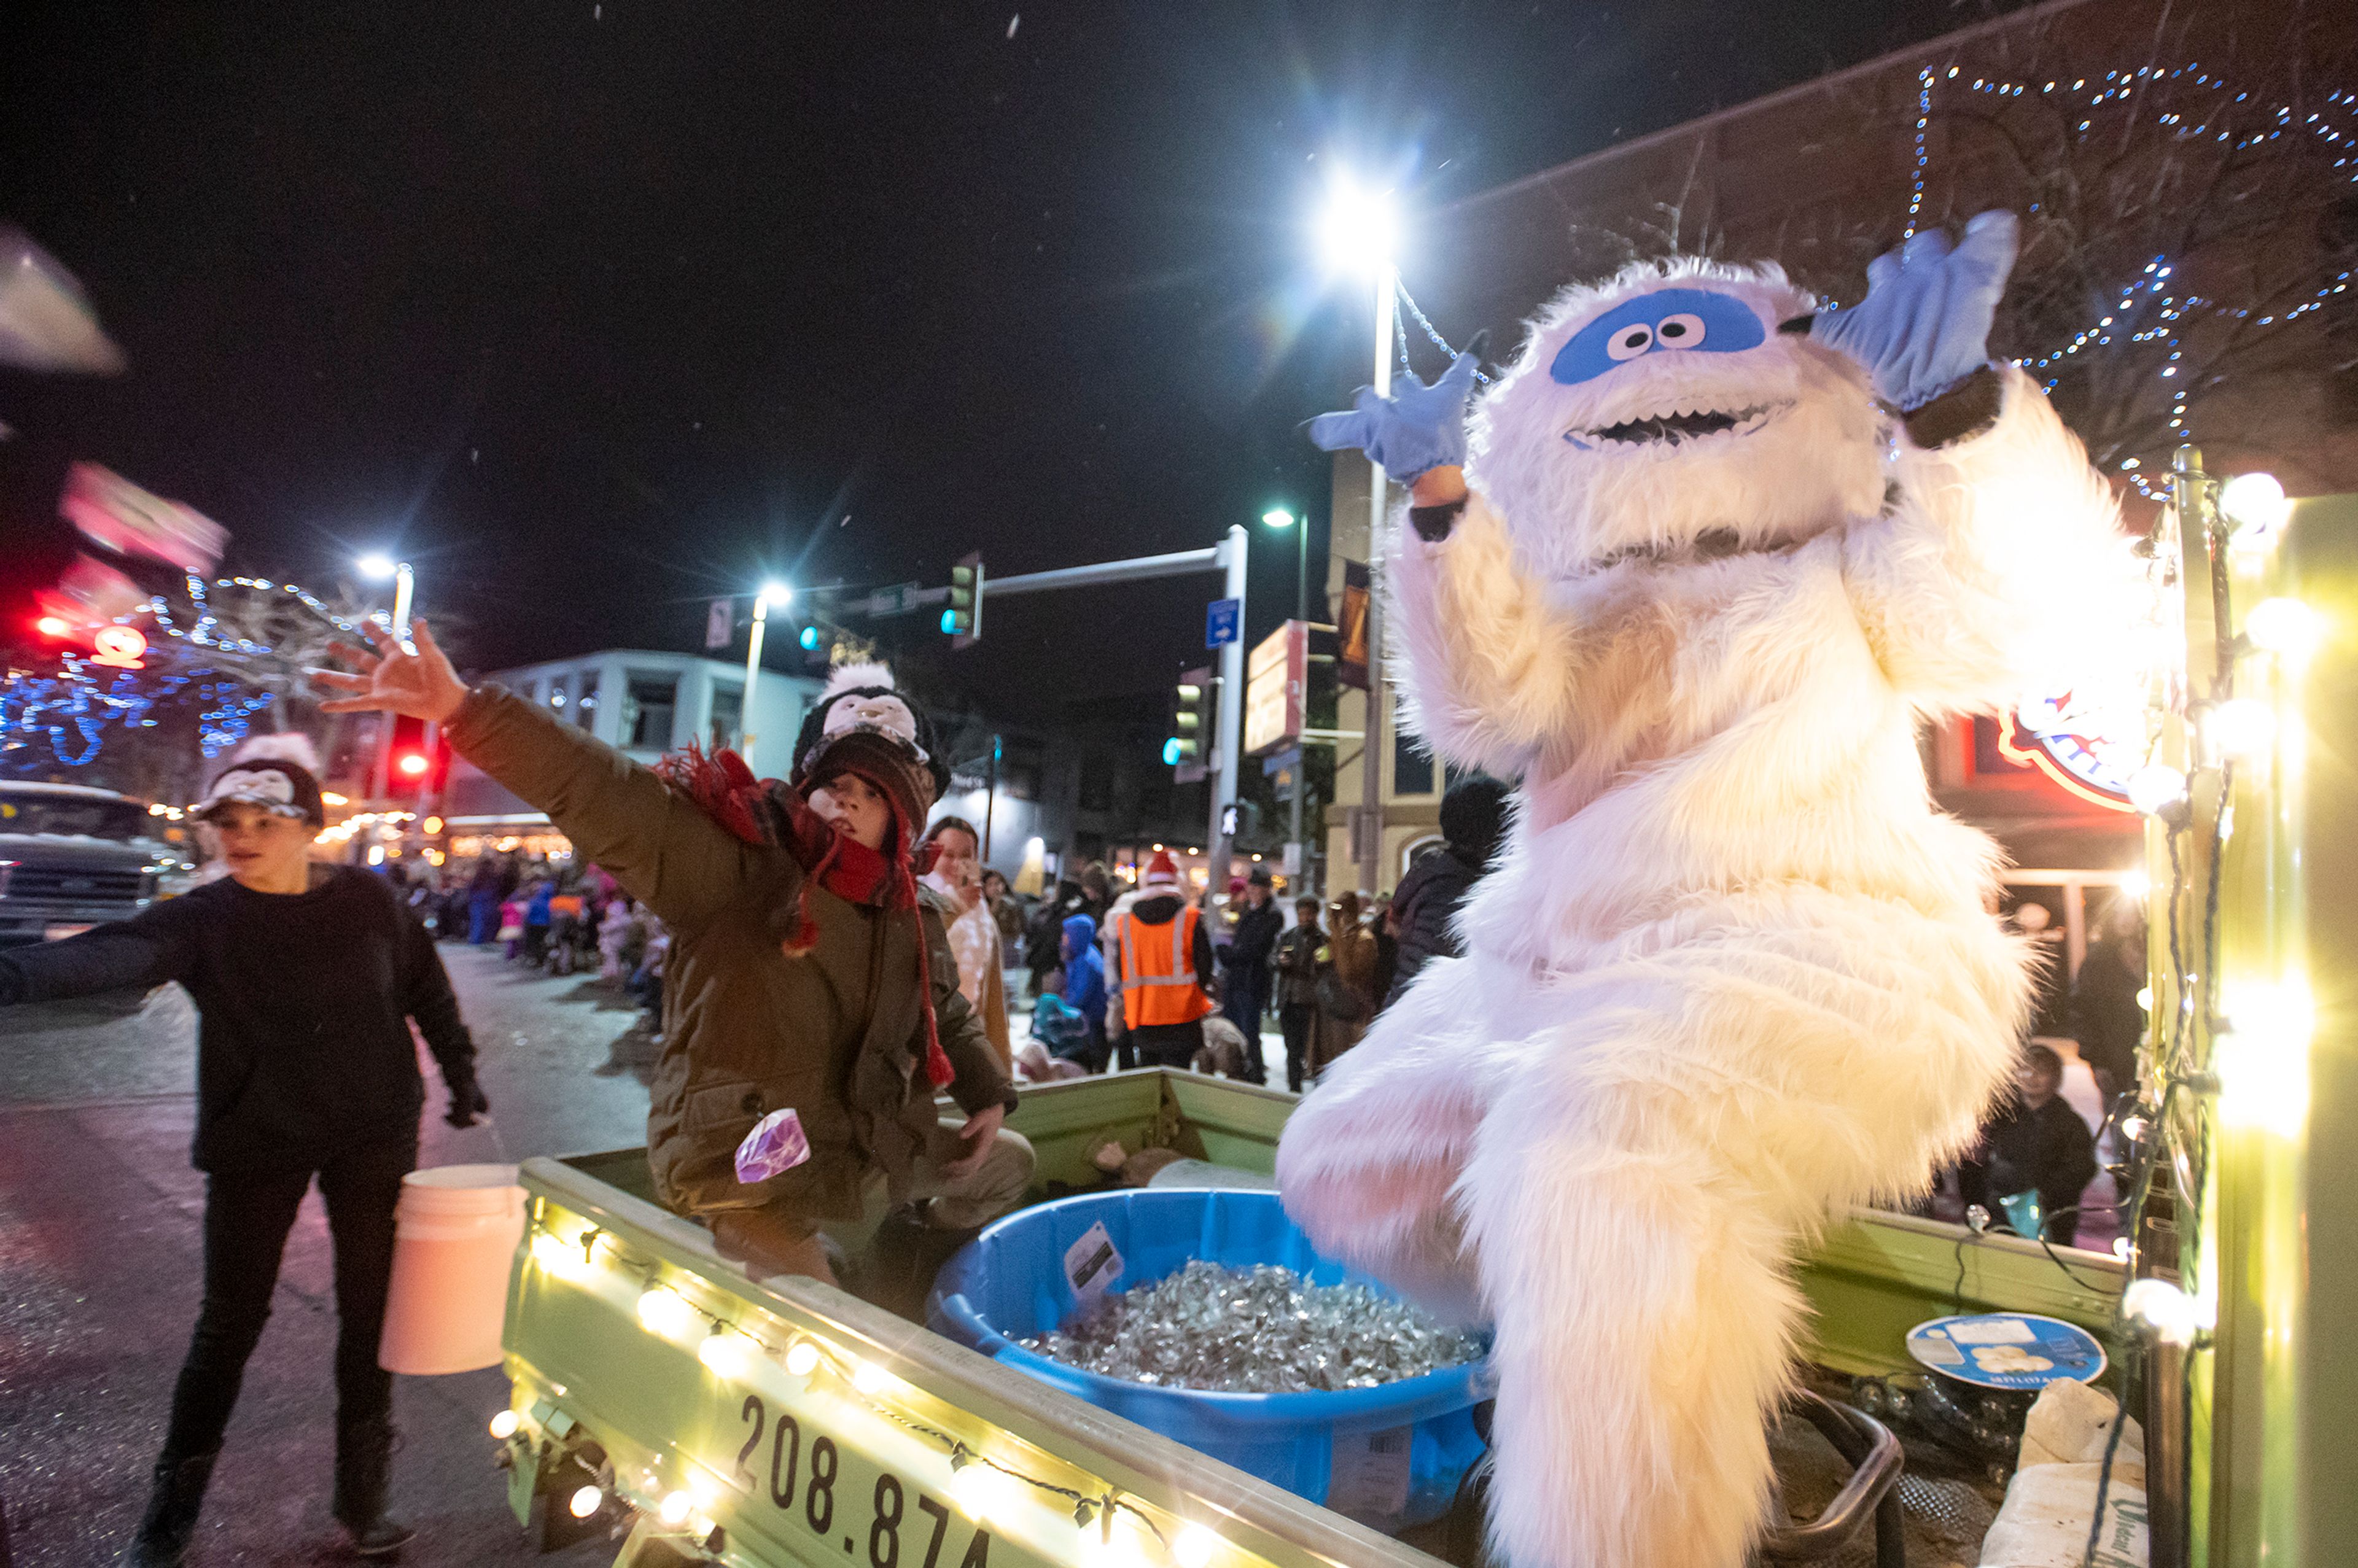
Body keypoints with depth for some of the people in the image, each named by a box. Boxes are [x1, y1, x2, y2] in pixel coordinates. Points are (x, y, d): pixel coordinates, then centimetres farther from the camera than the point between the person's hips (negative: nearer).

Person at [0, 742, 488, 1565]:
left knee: (370, 1309, 10)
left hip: (374, 1134, 1)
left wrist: (459, 1072, 9)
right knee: (230, 1320, 9)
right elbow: (109, 953, -30)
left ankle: (363, 1496, 27)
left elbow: (425, 987, 5)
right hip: (255, 1145, -1)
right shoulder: (202, 919, -11)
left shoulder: (368, 898, -7)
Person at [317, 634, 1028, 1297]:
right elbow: (605, 797, -27)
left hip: (852, 1158, 7)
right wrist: (464, 709, -37)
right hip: (738, 1171, -7)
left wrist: (989, 1093, 10)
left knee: (1004, 1164, 18)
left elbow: (949, 1016, 21)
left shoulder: (912, 922, 4)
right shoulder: (739, 869, -15)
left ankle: (875, 1308, 29)